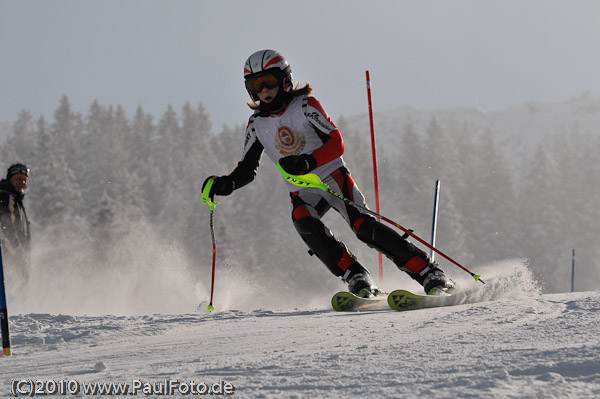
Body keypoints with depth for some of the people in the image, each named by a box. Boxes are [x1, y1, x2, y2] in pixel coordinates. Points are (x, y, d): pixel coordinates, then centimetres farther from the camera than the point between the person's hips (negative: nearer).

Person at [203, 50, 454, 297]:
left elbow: (336, 144, -15)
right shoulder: (257, 125, 7)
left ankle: (430, 274, -20)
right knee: (302, 220, -30)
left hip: (333, 177, -3)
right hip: (302, 193, 3)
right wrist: (224, 184, -7)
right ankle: (356, 278, -30)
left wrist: (308, 162, -33)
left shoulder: (305, 106, -6)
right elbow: (246, 170, 14)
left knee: (363, 225, -23)